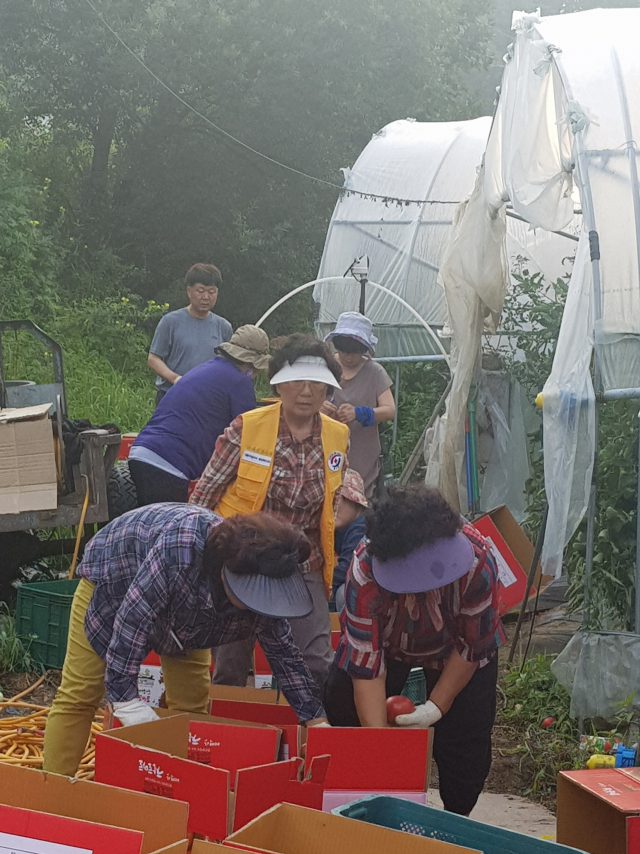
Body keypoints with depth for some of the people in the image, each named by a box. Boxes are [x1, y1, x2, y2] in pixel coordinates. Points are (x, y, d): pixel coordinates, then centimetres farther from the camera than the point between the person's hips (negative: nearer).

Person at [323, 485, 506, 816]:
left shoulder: (476, 561, -41)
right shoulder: (365, 570, -41)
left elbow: (470, 646, -23)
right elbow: (367, 665, -37)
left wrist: (437, 707, -24)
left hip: (452, 648, 0)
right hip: (387, 641, 0)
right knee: (343, 710, -10)